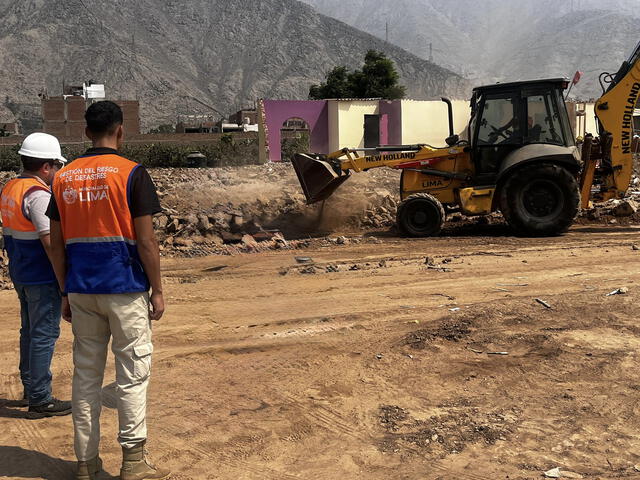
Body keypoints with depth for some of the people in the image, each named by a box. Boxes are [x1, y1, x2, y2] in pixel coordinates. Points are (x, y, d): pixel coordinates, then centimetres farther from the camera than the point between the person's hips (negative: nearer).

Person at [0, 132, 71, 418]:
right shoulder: (38, 195, -19)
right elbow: (50, 241, -24)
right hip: (42, 277, -10)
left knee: (30, 331, 19)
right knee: (44, 334, -3)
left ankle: (30, 389, 30)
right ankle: (40, 400, 3)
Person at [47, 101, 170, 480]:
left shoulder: (63, 177, 7)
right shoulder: (131, 173, -8)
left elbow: (57, 244, 8)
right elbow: (145, 241, -11)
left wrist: (66, 293, 16)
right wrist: (157, 290, -3)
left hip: (81, 290, 5)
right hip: (125, 288, -5)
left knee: (86, 375, 13)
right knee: (133, 374, 3)